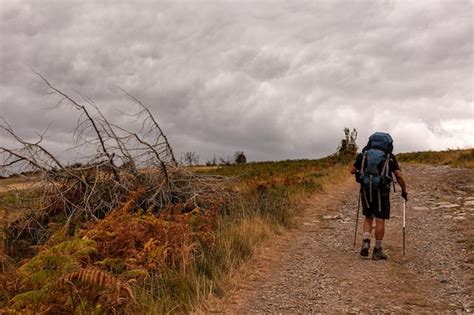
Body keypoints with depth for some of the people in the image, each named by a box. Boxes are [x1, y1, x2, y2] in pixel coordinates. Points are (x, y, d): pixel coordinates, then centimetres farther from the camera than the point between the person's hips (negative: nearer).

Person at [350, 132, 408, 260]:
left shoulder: (364, 154, 8)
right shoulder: (390, 157, 3)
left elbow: (352, 170, 10)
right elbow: (399, 175, -5)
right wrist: (404, 191, 7)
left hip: (366, 190, 2)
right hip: (382, 191, -2)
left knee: (368, 217, 18)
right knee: (380, 220, 4)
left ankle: (366, 242, -2)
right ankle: (377, 251, 7)